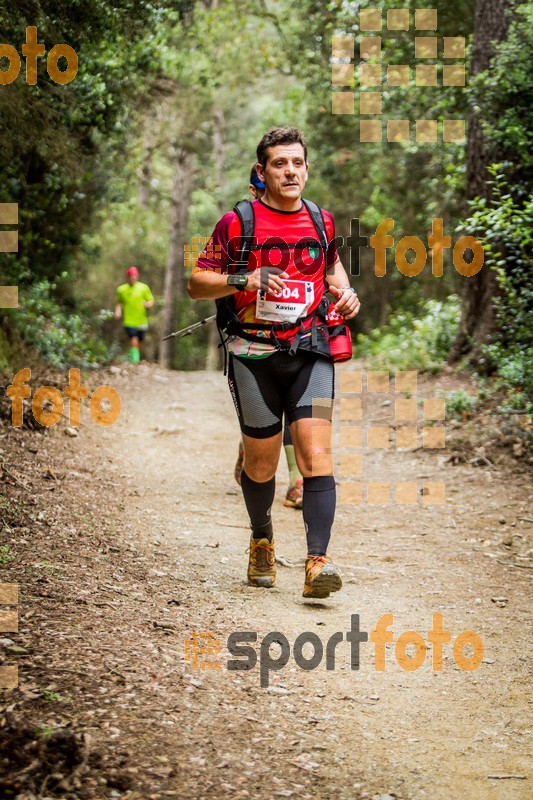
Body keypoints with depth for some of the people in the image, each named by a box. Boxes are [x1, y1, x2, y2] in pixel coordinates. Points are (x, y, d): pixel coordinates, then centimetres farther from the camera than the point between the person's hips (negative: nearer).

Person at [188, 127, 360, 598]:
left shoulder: (321, 220, 10)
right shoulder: (237, 223, 0)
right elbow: (196, 284, 2)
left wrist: (344, 290, 9)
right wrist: (242, 281, -16)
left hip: (311, 352, 2)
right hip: (256, 354, -1)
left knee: (316, 454, -14)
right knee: (262, 462, 7)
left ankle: (318, 562, -20)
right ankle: (262, 542, 34)